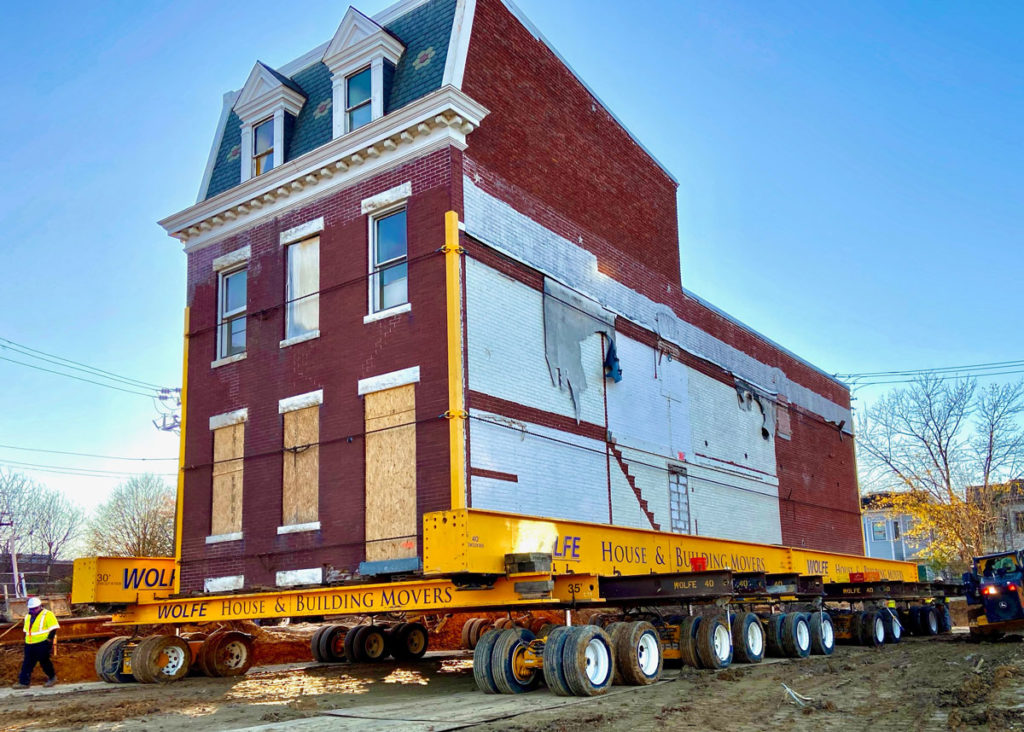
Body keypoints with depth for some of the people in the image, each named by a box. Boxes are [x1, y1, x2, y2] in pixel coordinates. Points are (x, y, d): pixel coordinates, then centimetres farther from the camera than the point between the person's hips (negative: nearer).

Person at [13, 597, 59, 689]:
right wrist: (26, 642, 18)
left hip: (43, 644, -7)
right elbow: (26, 630, 24)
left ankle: (52, 677, 17)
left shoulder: (47, 615, -10)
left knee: (44, 662, 0)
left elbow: (53, 629, -12)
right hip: (30, 644, 7)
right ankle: (23, 682, 9)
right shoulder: (28, 616, 15)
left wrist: (49, 642, -16)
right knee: (27, 663, 4)